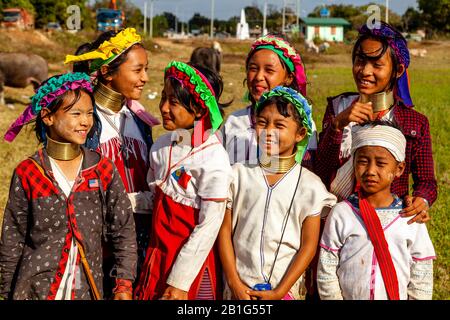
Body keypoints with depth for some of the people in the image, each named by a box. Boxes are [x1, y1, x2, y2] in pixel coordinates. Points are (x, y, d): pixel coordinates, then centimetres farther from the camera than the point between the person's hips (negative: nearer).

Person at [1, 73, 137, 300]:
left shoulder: (103, 170, -1)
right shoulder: (27, 174, -5)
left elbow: (123, 232, 2)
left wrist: (123, 286, -3)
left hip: (88, 289, 2)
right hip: (36, 288, -1)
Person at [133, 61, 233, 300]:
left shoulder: (213, 159, -18)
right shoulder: (162, 146, 1)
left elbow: (208, 227, -17)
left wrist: (179, 283, -16)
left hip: (191, 261, -6)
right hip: (158, 254, 6)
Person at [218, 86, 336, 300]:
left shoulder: (310, 185, -4)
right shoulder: (238, 174, 1)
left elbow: (309, 246, -4)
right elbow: (225, 230, 1)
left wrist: (279, 291, -9)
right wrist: (235, 283, -5)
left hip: (286, 288, -1)